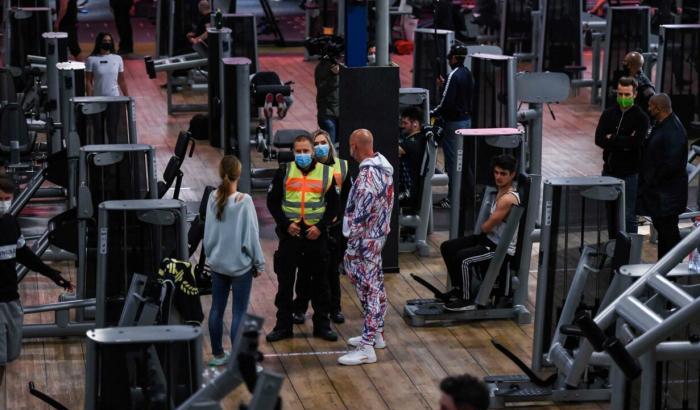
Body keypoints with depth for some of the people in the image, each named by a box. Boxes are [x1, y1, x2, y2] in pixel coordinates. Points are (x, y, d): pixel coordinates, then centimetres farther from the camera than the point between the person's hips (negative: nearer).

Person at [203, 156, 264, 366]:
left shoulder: (213, 199, -4)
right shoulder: (244, 201, -18)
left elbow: (207, 233, 5)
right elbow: (251, 236, -13)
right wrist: (259, 263, -2)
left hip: (217, 264, 5)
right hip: (240, 265, -5)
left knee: (216, 309, 14)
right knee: (239, 312, 1)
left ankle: (217, 354, 25)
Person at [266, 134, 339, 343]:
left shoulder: (326, 173, 1)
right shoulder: (284, 172, 1)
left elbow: (333, 205, 4)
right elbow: (272, 201, 2)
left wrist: (320, 226, -10)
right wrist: (285, 224, -11)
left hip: (316, 234, 0)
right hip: (289, 233, 0)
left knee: (320, 281, 7)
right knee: (285, 280, 3)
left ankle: (322, 324, 17)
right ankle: (283, 325, 12)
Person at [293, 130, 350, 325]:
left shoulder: (341, 166, 4)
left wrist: (337, 214, -4)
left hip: (333, 226, 2)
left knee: (332, 269, 9)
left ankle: (335, 308, 20)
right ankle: (300, 308, 15)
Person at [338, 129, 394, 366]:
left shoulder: (367, 175, -24)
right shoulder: (383, 167, 6)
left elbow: (361, 215, -24)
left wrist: (352, 246, -17)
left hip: (366, 240, -10)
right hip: (379, 235, 10)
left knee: (368, 290, -6)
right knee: (375, 286, 20)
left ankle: (367, 348, -3)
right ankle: (376, 334, 33)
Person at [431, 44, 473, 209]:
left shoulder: (454, 76, -18)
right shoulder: (468, 73, 8)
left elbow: (447, 102, -22)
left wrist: (433, 113, -7)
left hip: (454, 122, -8)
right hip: (466, 119, 8)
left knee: (452, 160, -3)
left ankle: (452, 198, -1)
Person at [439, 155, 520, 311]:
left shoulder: (508, 199, -24)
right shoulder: (501, 191, 8)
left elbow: (487, 227, -20)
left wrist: (484, 225, 1)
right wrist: (486, 226, 6)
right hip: (490, 238, 10)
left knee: (462, 258, -28)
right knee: (447, 247, 8)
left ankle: (467, 300, -12)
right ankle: (458, 289, 21)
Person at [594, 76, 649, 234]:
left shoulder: (641, 118, -4)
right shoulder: (609, 114, 8)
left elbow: (636, 142, -19)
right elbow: (599, 139, -5)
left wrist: (612, 139, -10)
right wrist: (624, 142, -14)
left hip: (629, 173, -4)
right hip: (610, 170, 5)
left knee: (628, 216, -5)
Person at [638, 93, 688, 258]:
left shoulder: (674, 131, -23)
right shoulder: (659, 124, 9)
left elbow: (671, 164, -26)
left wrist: (653, 181, -17)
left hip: (667, 193, -10)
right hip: (657, 190, 10)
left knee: (668, 230, -2)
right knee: (661, 227, 17)